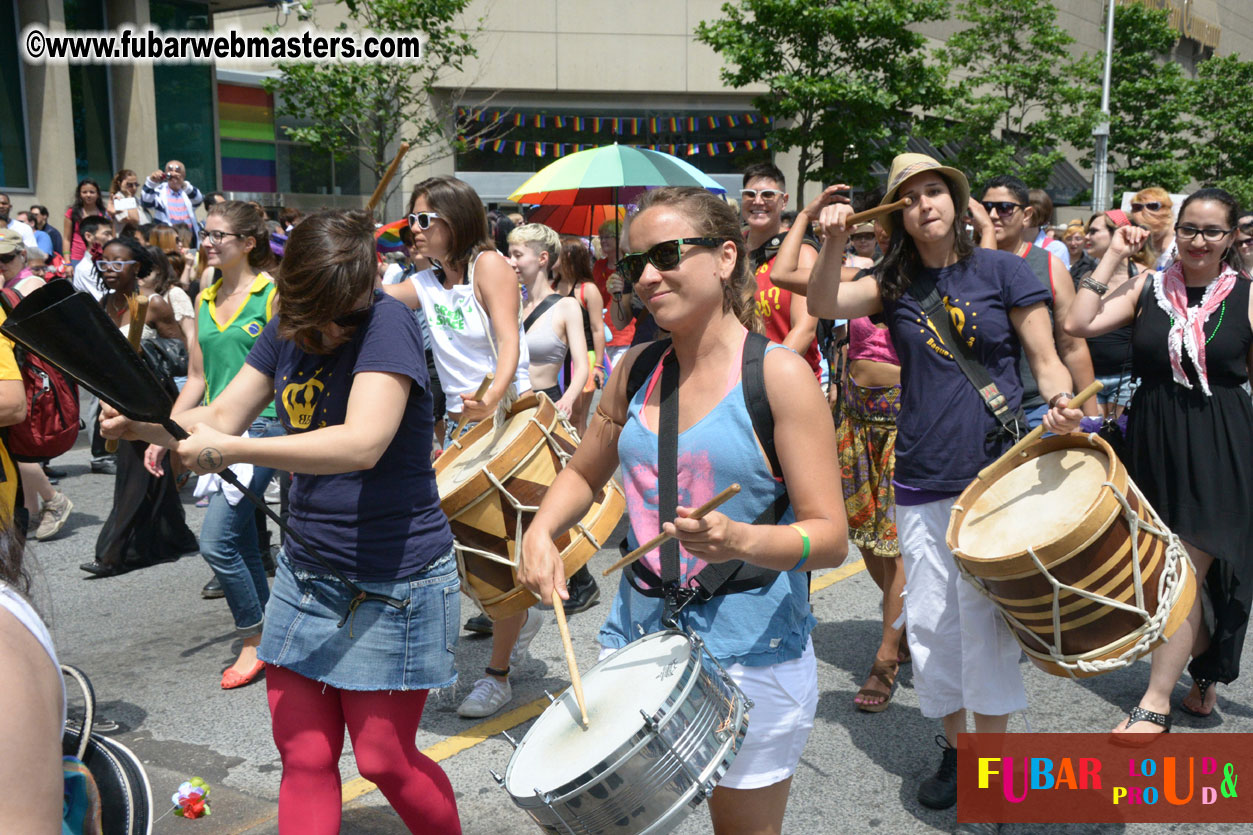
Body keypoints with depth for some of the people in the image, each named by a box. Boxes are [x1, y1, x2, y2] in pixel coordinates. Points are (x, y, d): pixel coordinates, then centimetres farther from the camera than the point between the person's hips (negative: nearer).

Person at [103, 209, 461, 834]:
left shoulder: (387, 323, -18)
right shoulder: (285, 330, 3)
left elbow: (363, 444, -31)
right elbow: (222, 417, 3)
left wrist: (233, 449, -33)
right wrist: (145, 421, -16)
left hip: (394, 580, -6)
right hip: (307, 570, 6)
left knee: (384, 760, 8)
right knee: (302, 757, 10)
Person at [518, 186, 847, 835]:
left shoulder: (779, 374, -13)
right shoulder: (636, 368, 3)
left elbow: (830, 538, -15)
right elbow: (583, 474, 16)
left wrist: (740, 540, -34)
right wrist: (541, 531, -3)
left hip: (751, 654, -4)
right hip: (636, 633, 5)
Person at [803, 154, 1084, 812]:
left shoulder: (1002, 269, 1)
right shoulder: (895, 282, 8)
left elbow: (1047, 362, 0)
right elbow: (824, 304, -8)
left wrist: (1060, 403, -19)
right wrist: (834, 241, -21)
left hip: (994, 471, -3)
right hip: (921, 479, 3)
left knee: (984, 618, -2)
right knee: (930, 621, 8)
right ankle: (955, 746, 27)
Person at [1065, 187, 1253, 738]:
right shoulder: (1148, 288, 4)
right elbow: (1078, 324, -9)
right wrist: (1113, 257, -6)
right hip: (1154, 444, 3)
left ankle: (1156, 702, 3)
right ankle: (1205, 672, 36)